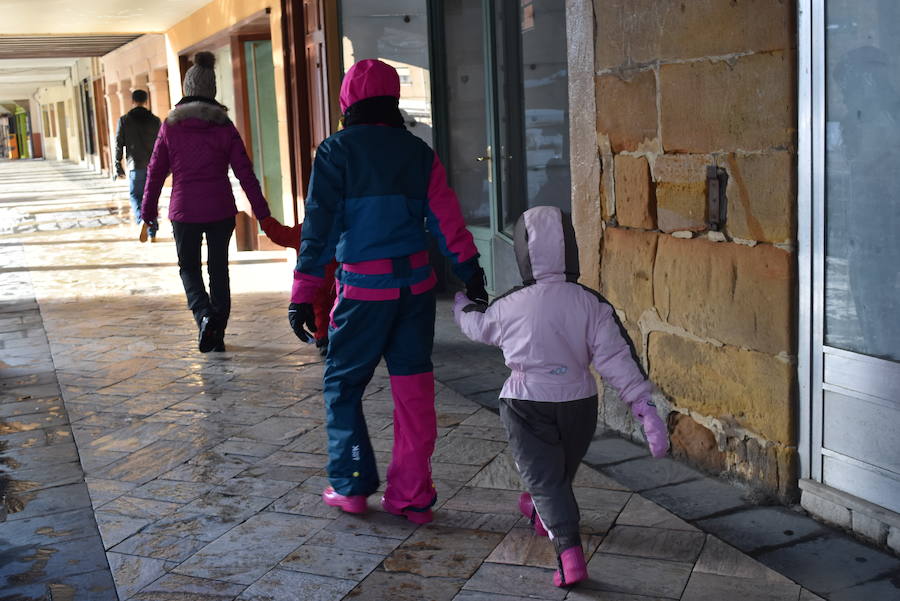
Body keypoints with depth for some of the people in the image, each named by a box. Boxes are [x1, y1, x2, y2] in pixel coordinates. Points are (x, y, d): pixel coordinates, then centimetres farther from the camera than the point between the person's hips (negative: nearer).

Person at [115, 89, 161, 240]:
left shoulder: (124, 120, 0)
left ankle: (142, 221, -18)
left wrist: (118, 166, 4)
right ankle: (152, 233, 12)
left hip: (135, 166, -2)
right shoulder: (155, 120, 3)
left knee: (135, 195, 9)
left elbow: (119, 144, -1)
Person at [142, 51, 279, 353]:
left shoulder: (171, 126, -2)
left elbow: (156, 170, 2)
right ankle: (218, 334, 14)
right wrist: (262, 213, 2)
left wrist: (148, 210, 11)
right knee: (219, 268, 12)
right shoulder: (224, 125, -1)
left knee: (188, 266, 14)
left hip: (184, 210, -1)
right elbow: (244, 171, -2)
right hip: (221, 209, 1)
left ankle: (204, 314, -13)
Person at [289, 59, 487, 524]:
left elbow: (318, 227, -7)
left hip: (363, 289, -4)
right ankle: (412, 496, 15)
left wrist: (303, 295, -6)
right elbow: (447, 220, 2)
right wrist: (471, 274, 5)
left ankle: (351, 486, 15)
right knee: (413, 389, 8)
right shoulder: (419, 152, 7)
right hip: (416, 285, 4)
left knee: (342, 385, 12)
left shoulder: (338, 150, -3)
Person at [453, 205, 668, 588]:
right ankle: (541, 514, 54)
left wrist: (461, 304, 35)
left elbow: (476, 325, 12)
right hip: (578, 402, 3)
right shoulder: (591, 305, -10)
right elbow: (616, 358, -14)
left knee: (543, 478, 0)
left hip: (526, 405, -3)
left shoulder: (509, 307, -9)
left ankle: (569, 549, -18)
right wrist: (644, 406, -12)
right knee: (562, 472, 27)